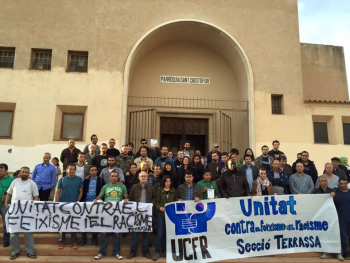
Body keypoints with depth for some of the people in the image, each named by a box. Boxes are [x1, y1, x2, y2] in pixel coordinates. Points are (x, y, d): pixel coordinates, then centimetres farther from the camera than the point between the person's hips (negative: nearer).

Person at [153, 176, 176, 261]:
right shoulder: (159, 190, 1)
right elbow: (156, 202, -4)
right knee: (159, 234, -3)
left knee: (166, 233, 10)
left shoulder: (173, 190, 8)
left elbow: (175, 201, 9)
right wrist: (160, 207, -21)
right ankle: (157, 252, 6)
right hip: (160, 214, -2)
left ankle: (164, 251, 22)